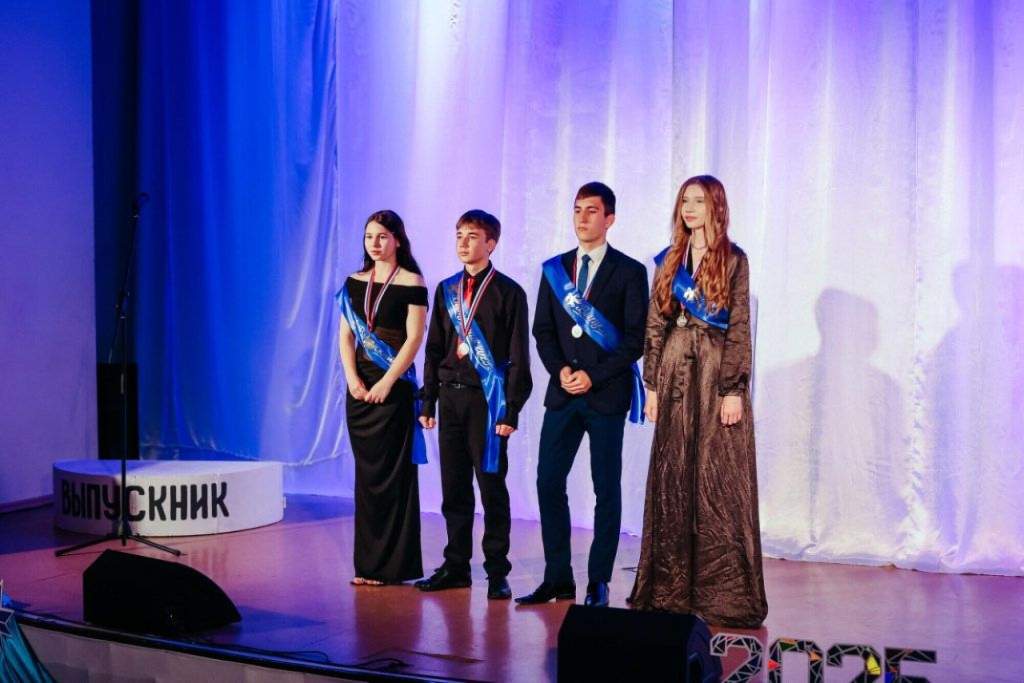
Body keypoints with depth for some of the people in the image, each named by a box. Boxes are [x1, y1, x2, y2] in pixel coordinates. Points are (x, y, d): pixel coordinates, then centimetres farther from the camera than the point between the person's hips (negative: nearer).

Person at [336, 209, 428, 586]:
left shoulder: (411, 283, -4)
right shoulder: (354, 283, 11)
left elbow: (414, 338, -9)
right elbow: (345, 336, 8)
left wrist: (387, 382, -15)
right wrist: (352, 378, -6)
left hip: (393, 386, -5)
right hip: (359, 386, 5)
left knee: (392, 474, -2)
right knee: (366, 473, 8)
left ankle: (394, 564, 4)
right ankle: (368, 564, 14)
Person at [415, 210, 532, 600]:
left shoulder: (508, 292, -3)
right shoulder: (447, 290, 12)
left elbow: (518, 357, -5)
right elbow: (434, 349, 15)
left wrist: (512, 410, -11)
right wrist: (428, 401, 9)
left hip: (487, 399, -5)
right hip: (451, 396, 5)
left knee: (491, 485, 0)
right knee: (453, 487, 9)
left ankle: (497, 572, 7)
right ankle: (456, 566, 18)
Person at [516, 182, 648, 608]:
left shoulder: (629, 272, -1)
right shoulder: (554, 269, 11)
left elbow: (636, 338, -5)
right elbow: (543, 330, 11)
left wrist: (594, 376, -12)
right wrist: (560, 370, -6)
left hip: (606, 394, -4)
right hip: (563, 393, 4)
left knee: (606, 489, 3)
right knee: (548, 482, 1)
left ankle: (599, 583, 10)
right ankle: (558, 578, 10)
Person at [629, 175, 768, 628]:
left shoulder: (733, 260, 0)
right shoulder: (668, 261, 12)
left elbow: (739, 329, -5)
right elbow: (655, 326, 10)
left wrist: (734, 390, -12)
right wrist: (652, 385, 4)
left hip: (717, 373, -4)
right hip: (675, 375, 4)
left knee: (719, 481, -4)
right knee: (672, 480, 6)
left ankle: (724, 592, 1)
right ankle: (670, 588, 13)